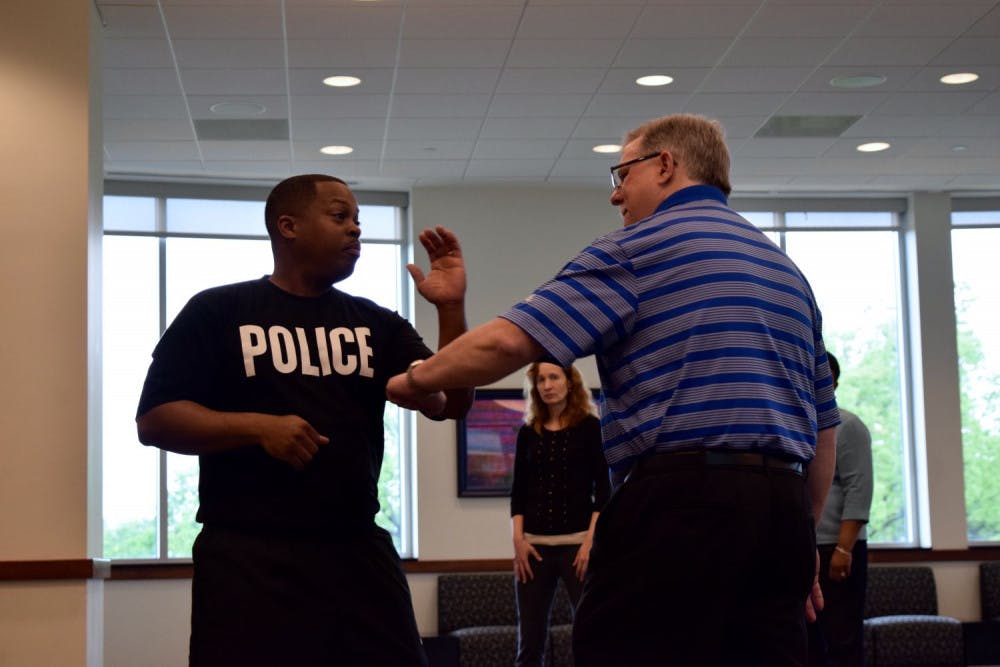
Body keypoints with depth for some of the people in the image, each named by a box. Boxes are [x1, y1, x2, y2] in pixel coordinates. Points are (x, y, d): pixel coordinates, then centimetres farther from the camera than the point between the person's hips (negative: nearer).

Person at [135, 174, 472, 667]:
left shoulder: (376, 324, 13)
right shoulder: (217, 311, 2)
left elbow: (448, 404, 3)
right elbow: (154, 420, -3)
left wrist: (451, 308, -11)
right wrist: (258, 426, -16)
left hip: (359, 551, 4)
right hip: (249, 555, -4)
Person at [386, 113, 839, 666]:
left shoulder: (639, 247, 0)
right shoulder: (786, 268, 23)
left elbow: (508, 341, -9)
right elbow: (824, 422, 24)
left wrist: (413, 381, 7)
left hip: (679, 501, -8)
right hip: (781, 507, 8)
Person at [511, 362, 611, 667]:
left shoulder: (589, 427, 4)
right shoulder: (528, 432, 12)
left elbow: (602, 489, -1)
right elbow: (518, 491, 11)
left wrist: (591, 540, -11)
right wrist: (518, 540, -2)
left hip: (577, 543, -3)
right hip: (534, 545, 3)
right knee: (529, 640, 1)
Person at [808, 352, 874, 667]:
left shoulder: (846, 426, -5)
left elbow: (859, 491, -13)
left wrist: (843, 548, -20)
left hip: (835, 550, -7)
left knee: (843, 641, -6)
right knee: (807, 641, 7)